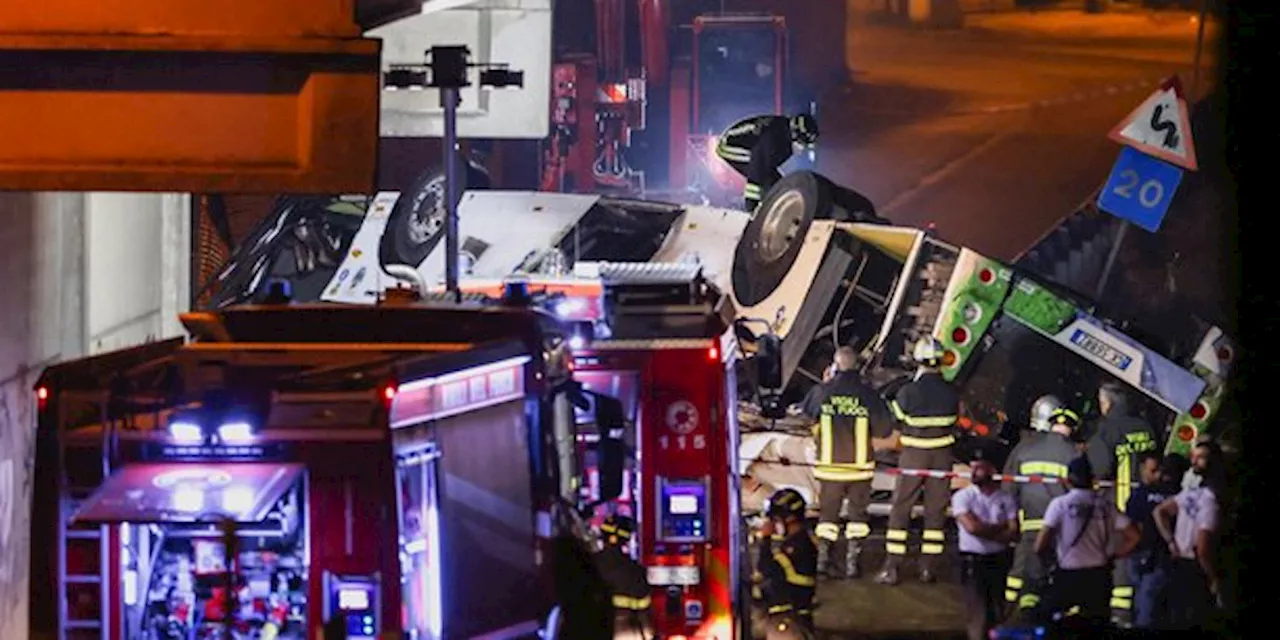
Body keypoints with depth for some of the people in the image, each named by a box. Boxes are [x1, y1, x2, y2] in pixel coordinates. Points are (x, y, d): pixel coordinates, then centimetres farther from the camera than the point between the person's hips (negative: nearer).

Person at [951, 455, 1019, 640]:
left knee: (997, 614, 8)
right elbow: (972, 527, -16)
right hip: (973, 562, -3)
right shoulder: (962, 497, -3)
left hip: (999, 561, 3)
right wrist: (1000, 527, -6)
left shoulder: (1005, 499, 4)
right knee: (979, 615, -8)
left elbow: (1013, 534, -4)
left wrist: (985, 529, -13)